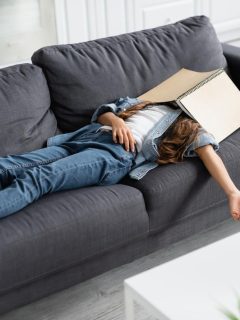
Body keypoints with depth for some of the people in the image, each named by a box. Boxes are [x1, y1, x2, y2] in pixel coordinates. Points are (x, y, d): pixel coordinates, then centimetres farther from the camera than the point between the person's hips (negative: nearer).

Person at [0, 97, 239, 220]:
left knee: (35, 179, -31)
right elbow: (103, 111, 27)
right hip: (90, 135, 5)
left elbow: (207, 151, 2)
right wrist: (115, 120, 2)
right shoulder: (151, 100, 34)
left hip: (118, 154, -5)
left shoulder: (194, 127, 22)